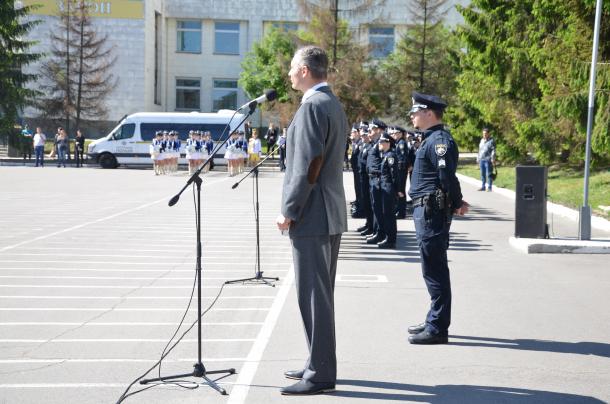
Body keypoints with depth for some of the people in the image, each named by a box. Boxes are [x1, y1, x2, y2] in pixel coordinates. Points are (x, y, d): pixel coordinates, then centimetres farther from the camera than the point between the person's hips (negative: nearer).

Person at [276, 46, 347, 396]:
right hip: (332, 212, 10)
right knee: (321, 293, 16)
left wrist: (289, 211, -15)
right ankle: (320, 364, 25)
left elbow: (309, 164, -21)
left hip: (312, 215, -10)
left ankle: (321, 374, 1)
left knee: (314, 295, -5)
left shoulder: (313, 106, -15)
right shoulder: (334, 104, 15)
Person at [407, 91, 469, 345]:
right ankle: (435, 322, 27)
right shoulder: (431, 138, 17)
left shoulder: (439, 140, -15)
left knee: (434, 271, -5)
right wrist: (456, 203, 8)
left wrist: (457, 203, -11)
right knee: (434, 270, 17)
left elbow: (447, 175, -23)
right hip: (426, 210, 11)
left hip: (431, 212, -11)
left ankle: (437, 329, 1)